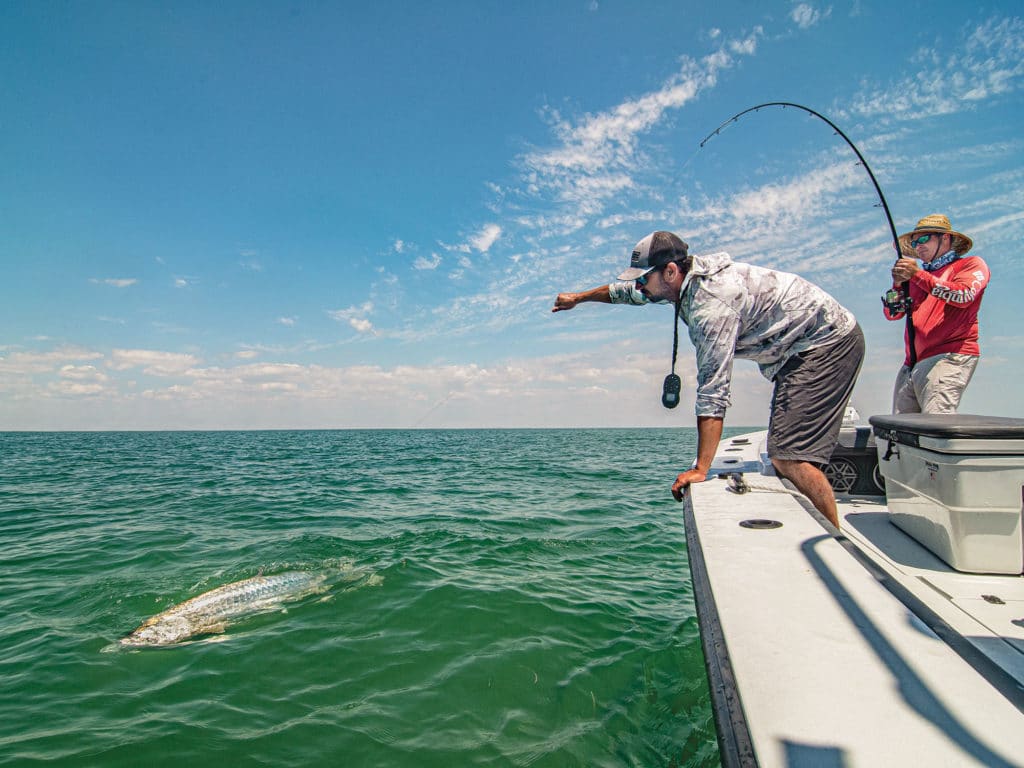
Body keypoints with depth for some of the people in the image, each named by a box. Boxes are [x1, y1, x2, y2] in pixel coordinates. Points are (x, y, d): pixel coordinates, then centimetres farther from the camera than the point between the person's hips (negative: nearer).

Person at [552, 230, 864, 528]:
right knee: (781, 450, 6)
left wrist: (700, 469, -30)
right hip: (800, 346, 10)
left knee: (788, 456, -21)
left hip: (828, 342, -10)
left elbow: (712, 392, -33)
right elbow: (628, 292, 18)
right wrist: (579, 297, 31)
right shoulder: (689, 273, 0)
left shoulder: (710, 305, -30)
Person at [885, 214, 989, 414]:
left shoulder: (972, 264, 11)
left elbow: (964, 296, -10)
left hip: (949, 356, -6)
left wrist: (918, 275, -13)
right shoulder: (916, 274, 26)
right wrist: (898, 284, -1)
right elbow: (892, 314, 17)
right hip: (912, 363, 6)